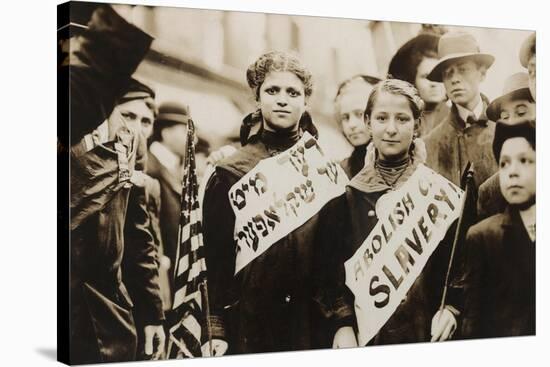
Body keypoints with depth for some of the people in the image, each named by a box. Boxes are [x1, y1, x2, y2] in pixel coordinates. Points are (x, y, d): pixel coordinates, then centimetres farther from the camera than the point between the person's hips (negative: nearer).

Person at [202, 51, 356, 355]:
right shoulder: (230, 174, 1)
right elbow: (214, 257, -1)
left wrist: (346, 321, -6)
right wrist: (214, 329, -8)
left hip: (316, 324, 1)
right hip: (249, 326, -1)